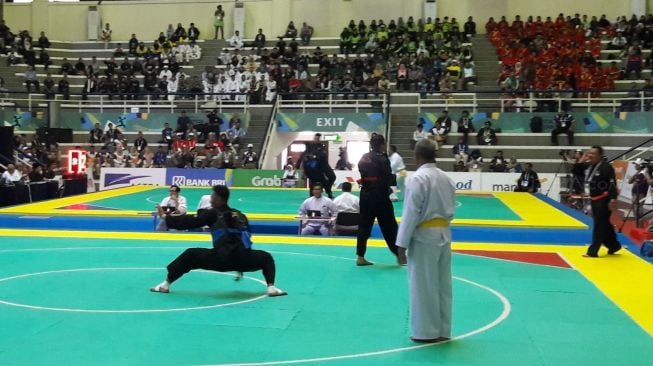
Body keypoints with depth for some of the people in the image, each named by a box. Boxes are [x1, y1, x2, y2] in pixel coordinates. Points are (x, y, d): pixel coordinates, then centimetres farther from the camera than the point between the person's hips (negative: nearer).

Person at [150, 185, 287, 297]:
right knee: (266, 257, 30)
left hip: (220, 259, -3)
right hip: (243, 258, 3)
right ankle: (271, 288, 10)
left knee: (189, 255, 17)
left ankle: (165, 285, 15)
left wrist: (166, 218, 18)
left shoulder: (214, 213, 12)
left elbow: (190, 222, 10)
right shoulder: (240, 215, 23)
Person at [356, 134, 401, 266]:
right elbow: (388, 179, -14)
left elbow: (363, 173, 11)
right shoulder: (382, 159, -12)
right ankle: (399, 255, 14)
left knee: (364, 225, 9)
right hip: (380, 196, -6)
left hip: (366, 195, 6)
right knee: (389, 226, 5)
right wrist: (396, 178, 3)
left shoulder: (364, 158, 6)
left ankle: (360, 257, 9)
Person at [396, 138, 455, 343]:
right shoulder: (446, 178, 9)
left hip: (424, 237, -7)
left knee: (423, 286, 2)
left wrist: (402, 243, -11)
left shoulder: (417, 179, -14)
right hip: (444, 235, 7)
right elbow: (451, 210, 14)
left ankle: (427, 332, 8)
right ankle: (443, 331, 21)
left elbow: (411, 213, -16)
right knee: (442, 284, 13)